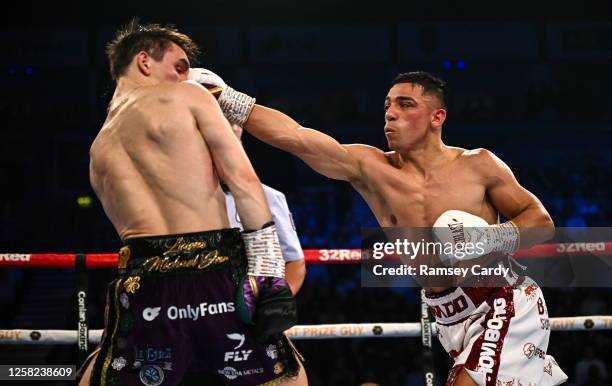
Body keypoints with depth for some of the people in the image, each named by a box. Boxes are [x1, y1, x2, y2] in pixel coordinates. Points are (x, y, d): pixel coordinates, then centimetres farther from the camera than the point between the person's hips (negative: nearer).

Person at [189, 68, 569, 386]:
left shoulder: (478, 166, -6)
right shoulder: (370, 169, 0)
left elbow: (542, 222, 1)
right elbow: (296, 137, -10)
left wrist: (490, 237, -17)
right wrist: (226, 98, -18)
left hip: (505, 304, -4)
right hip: (452, 319, 4)